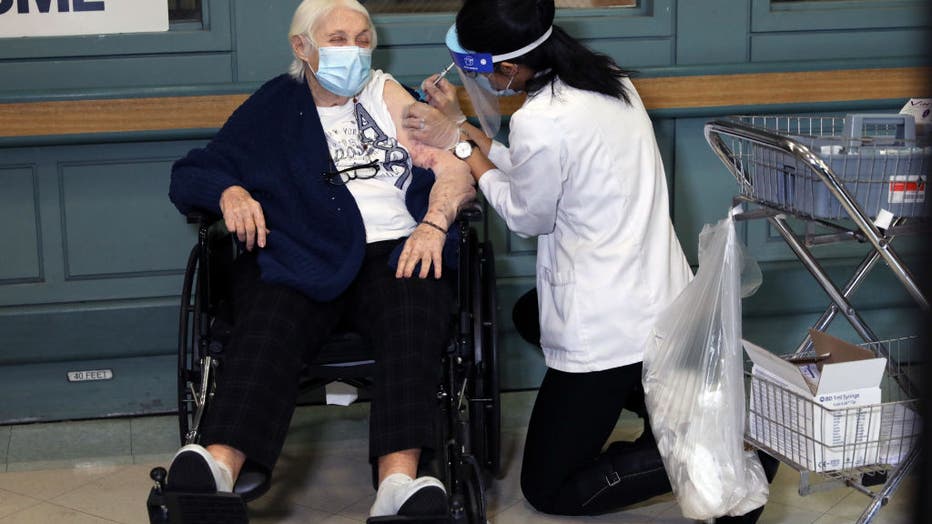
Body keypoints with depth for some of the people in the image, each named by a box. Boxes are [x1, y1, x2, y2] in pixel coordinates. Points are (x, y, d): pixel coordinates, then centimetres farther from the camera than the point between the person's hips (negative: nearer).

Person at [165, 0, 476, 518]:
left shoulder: (386, 94, 21)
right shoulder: (272, 108, 19)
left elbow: (454, 172, 11)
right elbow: (190, 175, 17)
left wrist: (433, 224, -10)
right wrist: (229, 192, -6)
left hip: (391, 251, 1)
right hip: (299, 257, 0)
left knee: (414, 314, -34)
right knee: (267, 326, -34)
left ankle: (399, 484, -50)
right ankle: (218, 467, -55)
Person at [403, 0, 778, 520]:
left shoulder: (539, 122, -25)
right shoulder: (608, 78, 1)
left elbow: (526, 216, -5)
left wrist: (462, 147, 4)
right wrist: (463, 128, 13)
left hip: (611, 330, -9)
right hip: (665, 300, 9)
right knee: (532, 316, 37)